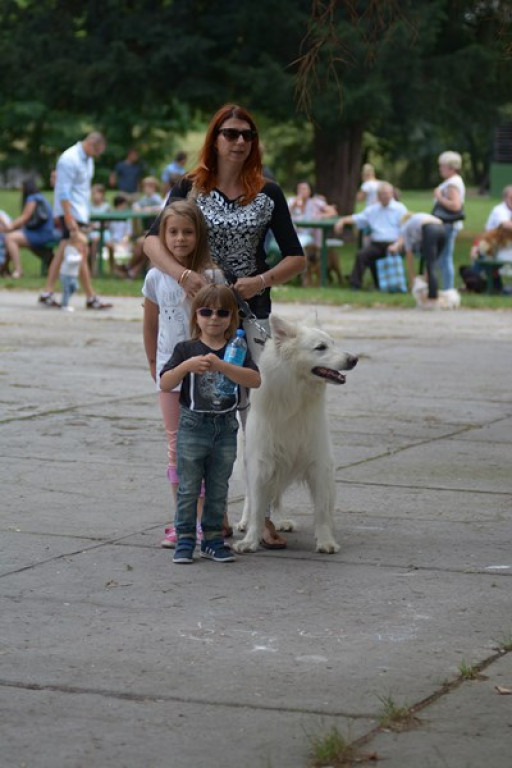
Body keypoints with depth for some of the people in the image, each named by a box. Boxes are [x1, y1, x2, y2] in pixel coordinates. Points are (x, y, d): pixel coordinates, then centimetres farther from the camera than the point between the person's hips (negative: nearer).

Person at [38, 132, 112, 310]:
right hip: (70, 213, -9)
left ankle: (47, 292, 10)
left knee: (64, 252, 8)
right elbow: (64, 191, -19)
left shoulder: (87, 159, 13)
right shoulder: (70, 159, -16)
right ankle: (91, 298, -4)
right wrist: (69, 218, -24)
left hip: (81, 212, 9)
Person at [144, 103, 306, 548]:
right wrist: (183, 274, -28)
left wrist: (262, 281, -14)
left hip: (253, 312, 0)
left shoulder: (268, 194, 4)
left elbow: (297, 258, 4)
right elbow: (152, 240, -10)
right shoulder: (190, 189, 2)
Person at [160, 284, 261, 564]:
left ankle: (212, 538, 20)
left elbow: (255, 380, -15)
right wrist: (186, 366, -27)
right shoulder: (186, 349, -3)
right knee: (188, 488, 3)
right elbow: (165, 384, -10)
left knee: (218, 489, 10)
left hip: (225, 428, 2)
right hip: (193, 427, -2)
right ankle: (185, 539, 10)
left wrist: (221, 366, -26)